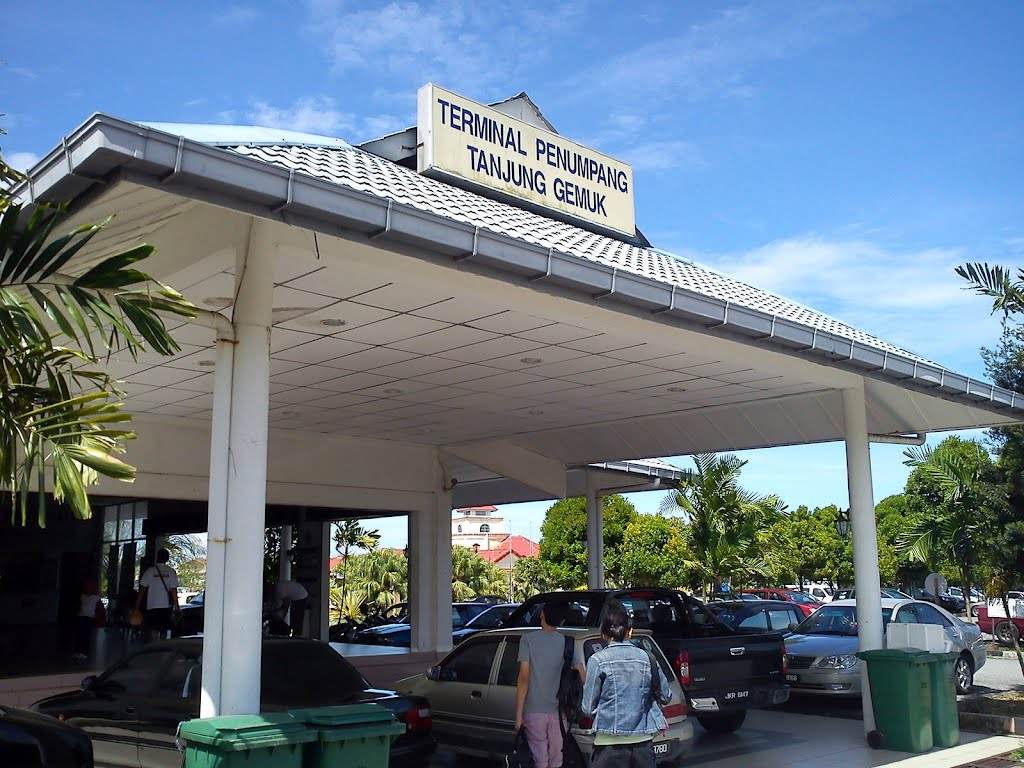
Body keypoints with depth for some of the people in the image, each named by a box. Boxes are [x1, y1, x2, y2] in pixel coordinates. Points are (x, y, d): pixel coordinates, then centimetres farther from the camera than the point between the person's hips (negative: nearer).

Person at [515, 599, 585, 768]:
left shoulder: (529, 639, -6)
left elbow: (524, 678, -11)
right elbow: (582, 677, -5)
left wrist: (518, 714, -7)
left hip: (534, 711, -2)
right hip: (557, 711, 2)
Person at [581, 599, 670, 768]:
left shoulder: (598, 660, -7)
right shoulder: (647, 658, 3)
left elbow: (588, 708, -2)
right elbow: (665, 695, 14)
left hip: (610, 744, -3)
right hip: (644, 742, 4)